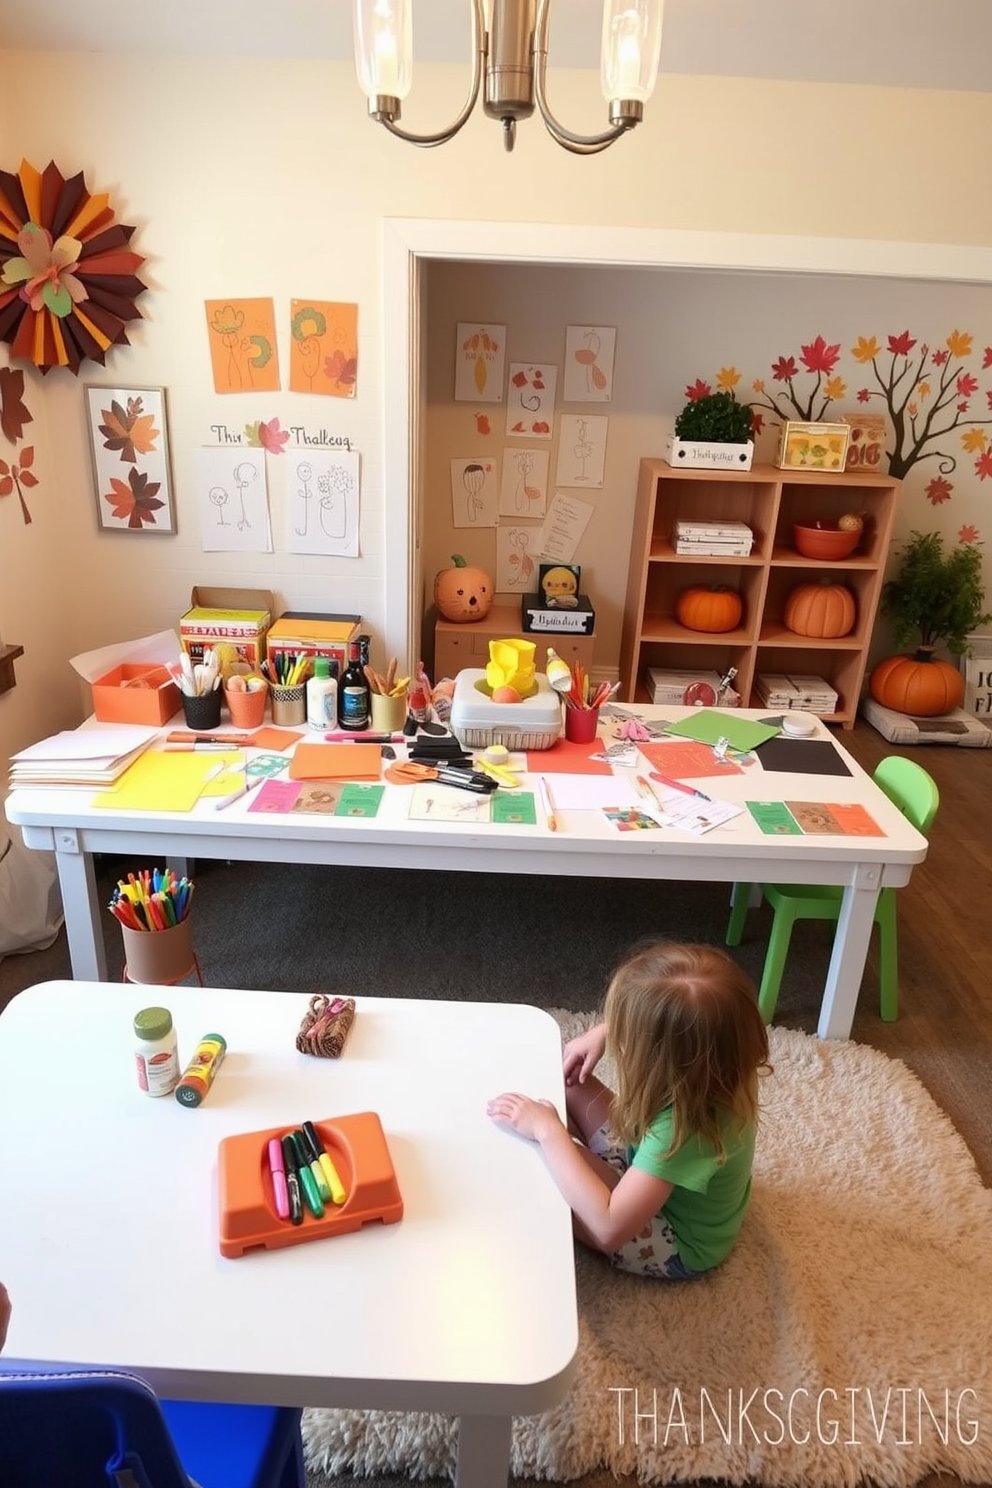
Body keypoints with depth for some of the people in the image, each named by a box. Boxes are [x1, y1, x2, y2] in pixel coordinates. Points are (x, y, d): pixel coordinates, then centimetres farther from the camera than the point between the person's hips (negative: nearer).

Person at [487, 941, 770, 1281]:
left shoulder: (686, 1126, -42)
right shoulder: (713, 1066, -22)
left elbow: (609, 1228, -40)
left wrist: (548, 1130, -34)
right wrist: (601, 1033, -16)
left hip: (676, 1245, -7)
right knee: (566, 1081, 0)